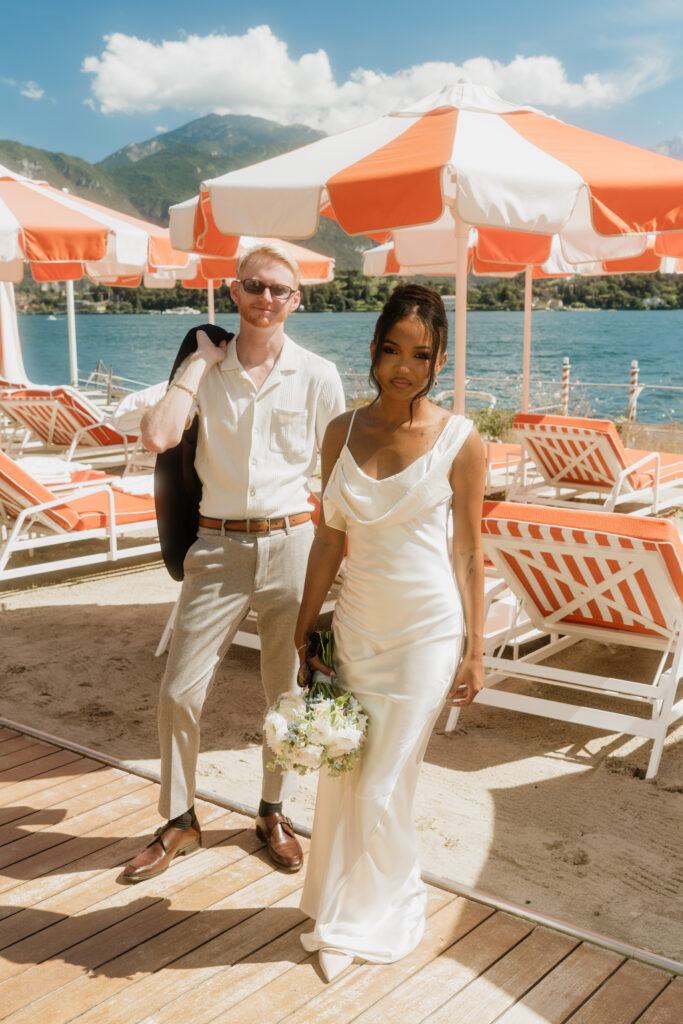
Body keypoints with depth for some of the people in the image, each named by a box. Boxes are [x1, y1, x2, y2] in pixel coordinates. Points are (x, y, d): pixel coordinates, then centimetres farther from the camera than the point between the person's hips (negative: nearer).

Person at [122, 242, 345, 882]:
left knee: (289, 692, 11)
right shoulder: (204, 368, 2)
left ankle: (273, 813, 34)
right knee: (179, 692, 2)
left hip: (290, 545, 0)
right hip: (218, 547, 1)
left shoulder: (318, 377, 0)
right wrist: (201, 362, -8)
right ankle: (179, 821, 25)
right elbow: (157, 436, -16)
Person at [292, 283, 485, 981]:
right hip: (356, 625, 4)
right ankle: (340, 919, 33)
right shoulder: (343, 432, 2)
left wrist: (473, 653, -2)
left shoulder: (459, 441, -8)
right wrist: (304, 631, 8)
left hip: (426, 630, -3)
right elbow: (328, 538, 7)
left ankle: (378, 916, 29)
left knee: (382, 788, 2)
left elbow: (469, 551, -3)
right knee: (340, 774, 10)